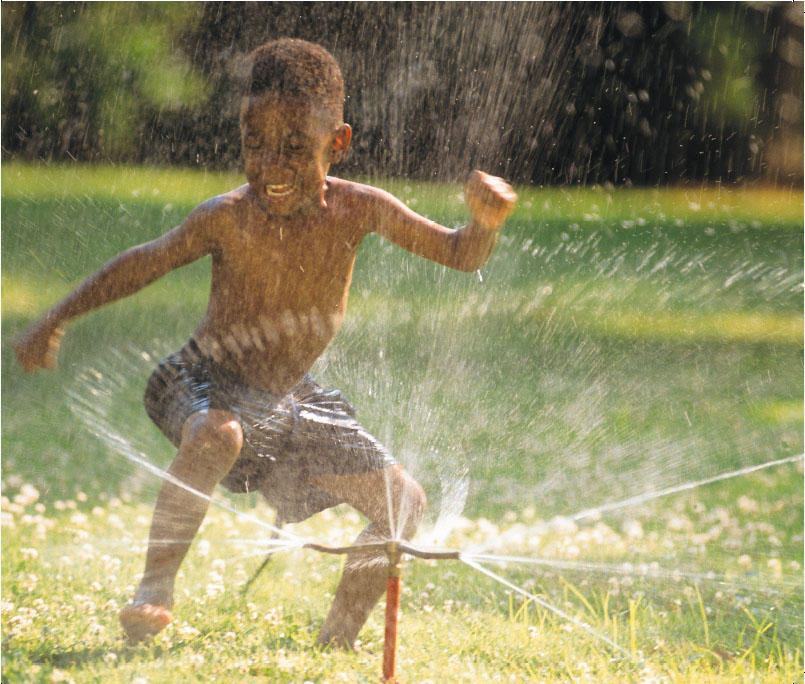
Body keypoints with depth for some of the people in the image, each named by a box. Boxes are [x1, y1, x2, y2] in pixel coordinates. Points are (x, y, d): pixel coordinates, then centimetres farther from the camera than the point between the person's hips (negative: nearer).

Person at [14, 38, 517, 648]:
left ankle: (337, 640, 12)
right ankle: (155, 587, -24)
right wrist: (56, 321, -10)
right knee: (215, 436, -40)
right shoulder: (228, 218, -22)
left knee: (404, 504, -2)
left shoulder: (359, 210, -15)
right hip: (208, 380, -4)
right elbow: (147, 264, -7)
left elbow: (462, 255, -8)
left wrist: (486, 221, -31)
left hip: (291, 396, 4)